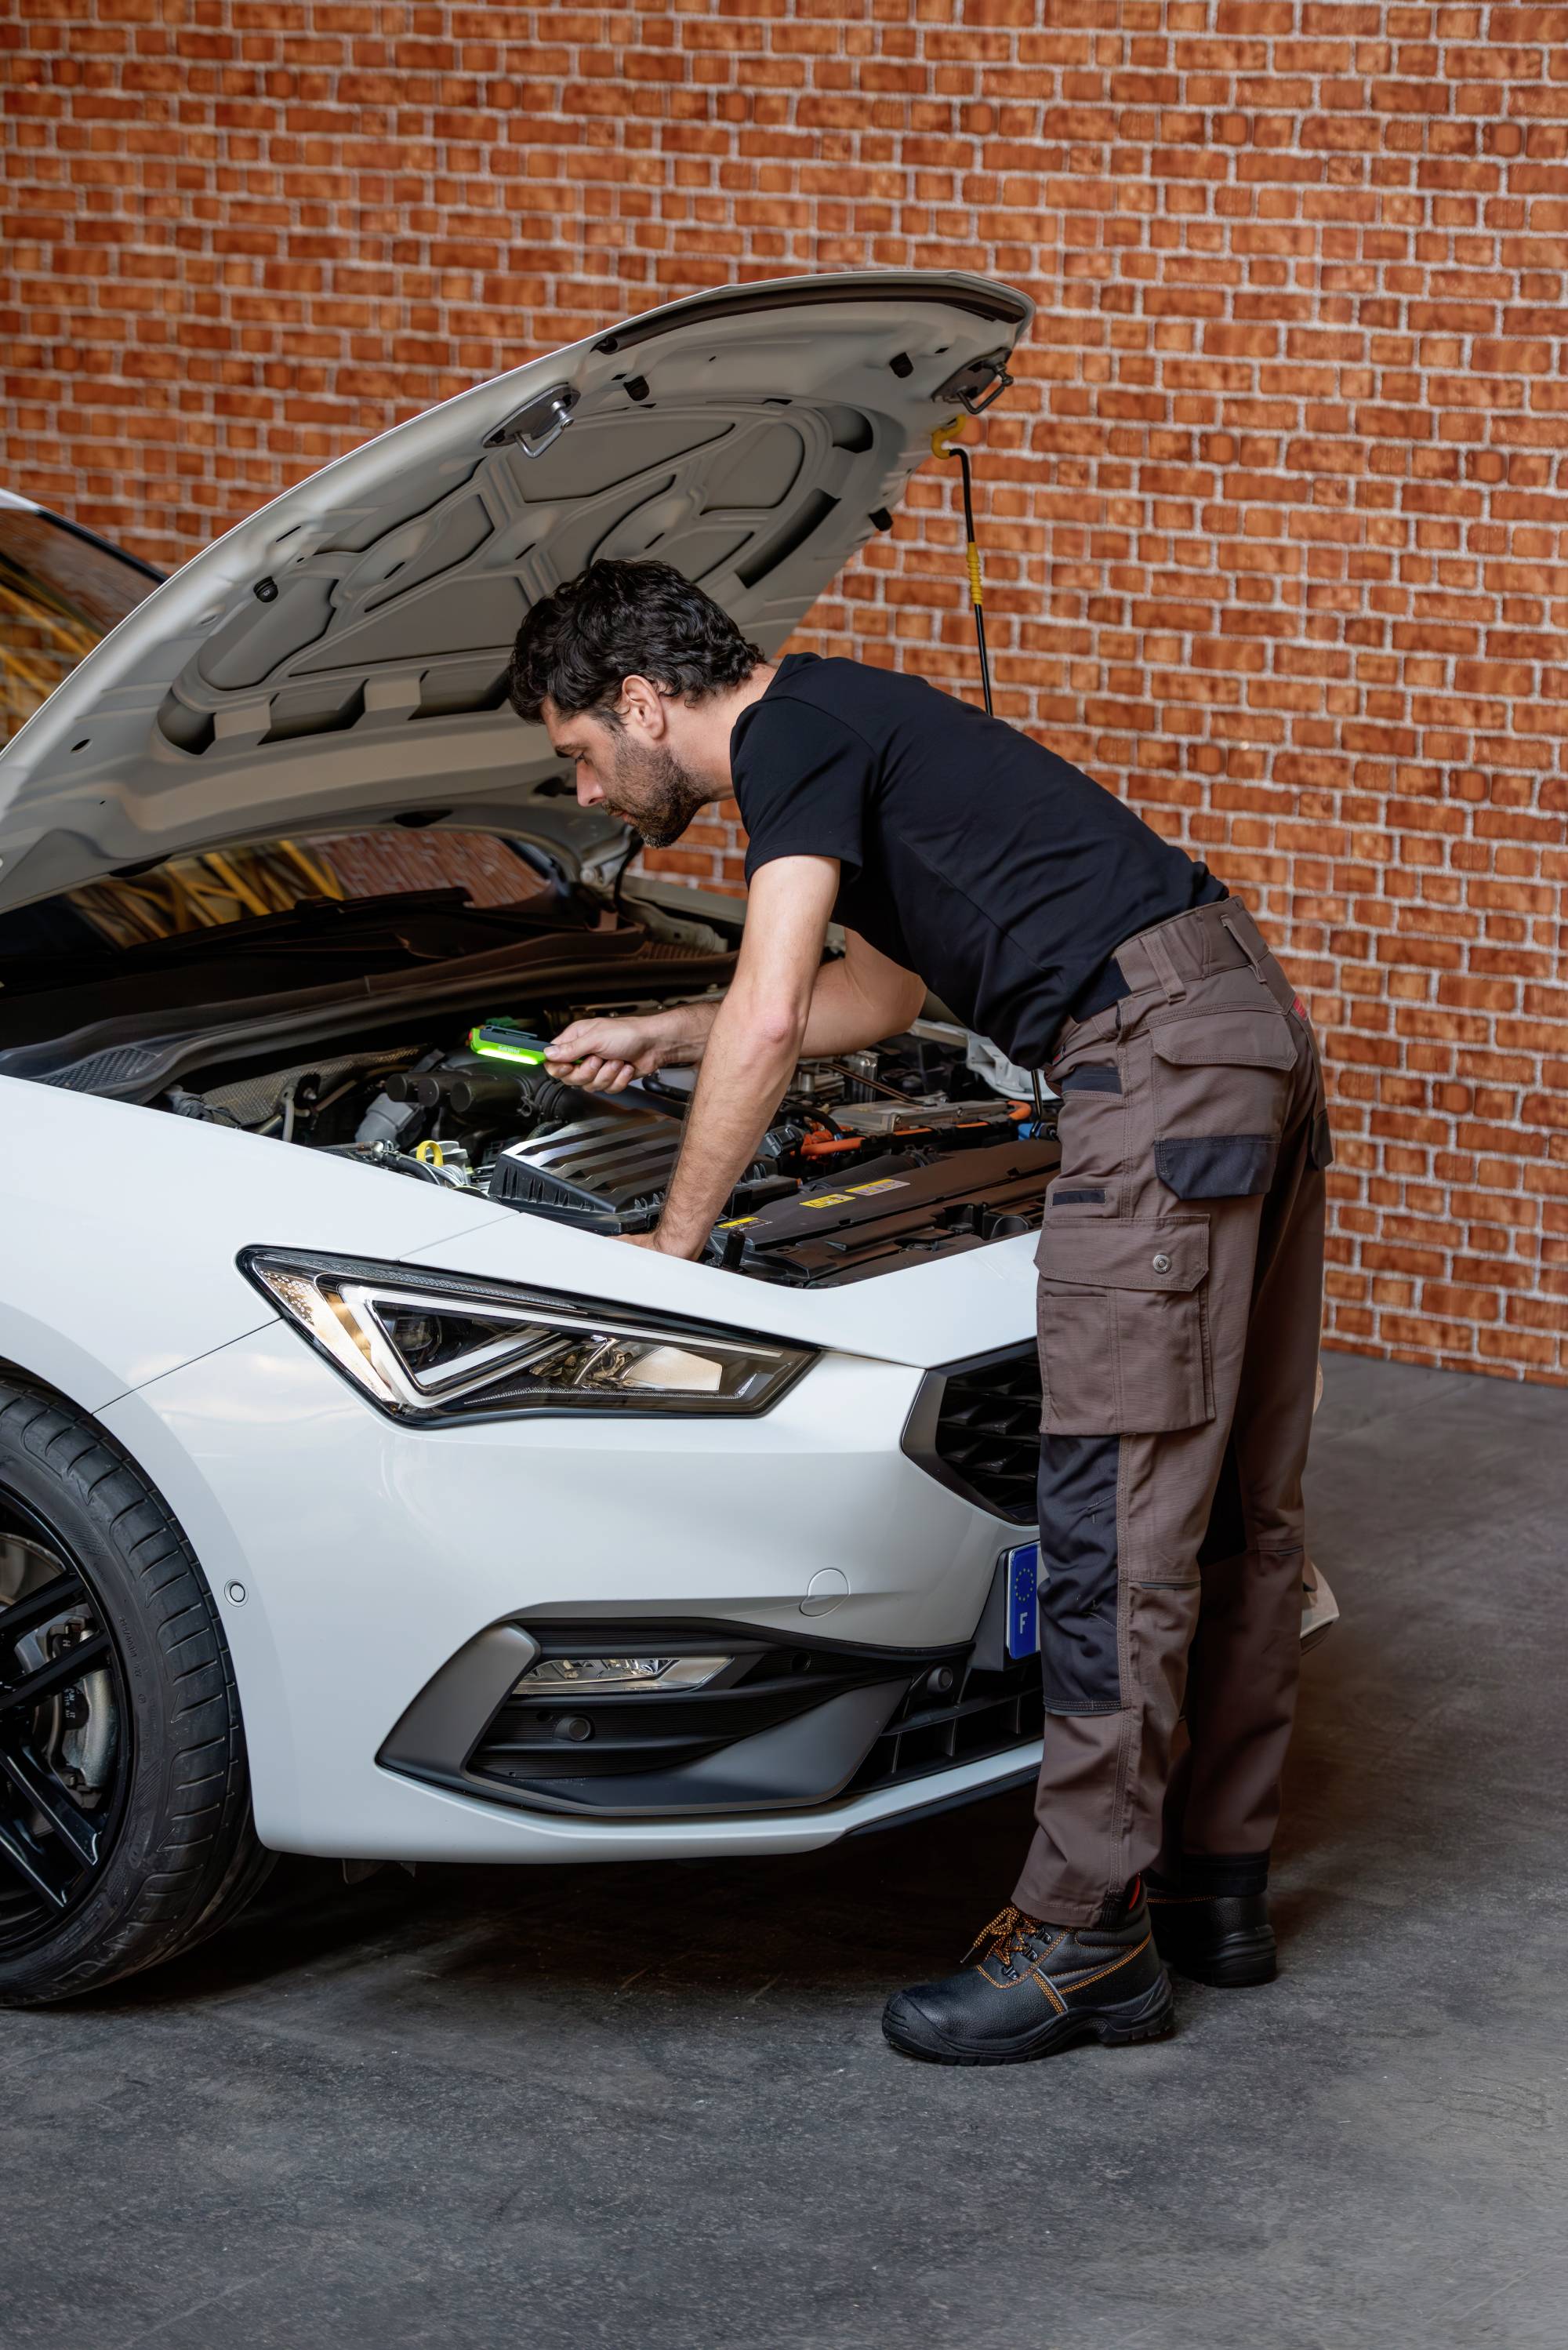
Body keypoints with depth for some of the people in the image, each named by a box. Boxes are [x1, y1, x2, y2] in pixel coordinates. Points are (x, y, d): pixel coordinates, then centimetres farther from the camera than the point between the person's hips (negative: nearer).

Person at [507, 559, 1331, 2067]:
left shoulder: (794, 733, -5)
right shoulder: (844, 731, 25)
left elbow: (770, 1020, -14)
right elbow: (880, 994, 40)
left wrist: (671, 1242, -5)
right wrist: (657, 1037, 43)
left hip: (1161, 1059, -11)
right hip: (1256, 1027, 11)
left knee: (1118, 1509, -9)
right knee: (1234, 1502, 14)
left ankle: (1086, 1940, -6)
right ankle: (1213, 1883, 23)